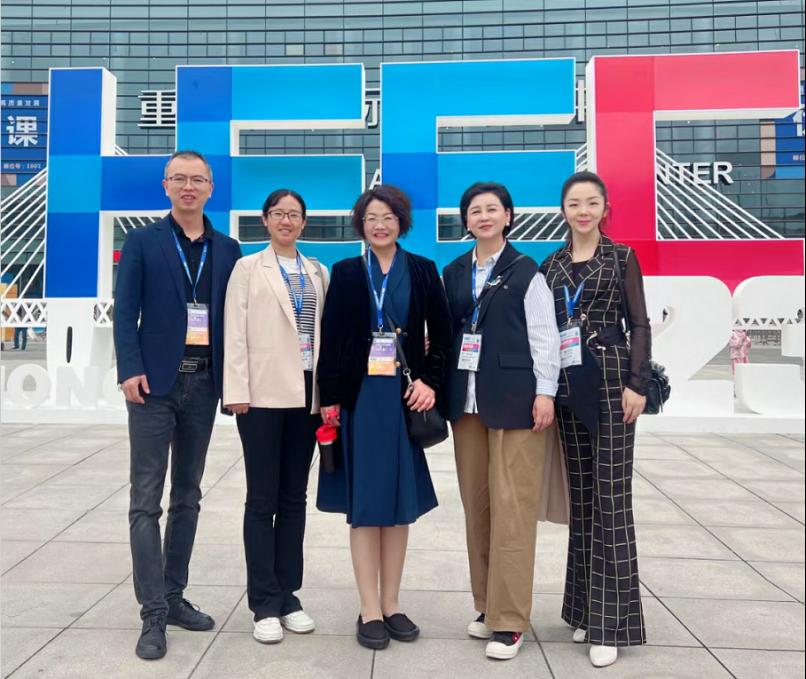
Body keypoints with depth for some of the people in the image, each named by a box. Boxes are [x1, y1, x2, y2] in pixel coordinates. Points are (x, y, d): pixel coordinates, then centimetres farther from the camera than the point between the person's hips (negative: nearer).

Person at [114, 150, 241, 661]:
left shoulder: (227, 249, 10)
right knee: (147, 500, -2)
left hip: (204, 383, 3)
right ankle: (154, 614, 6)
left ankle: (174, 596, 24)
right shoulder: (142, 242, 4)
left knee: (188, 496, 11)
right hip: (155, 381, -3)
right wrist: (130, 370, -14)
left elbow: (234, 316, 9)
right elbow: (126, 312, -2)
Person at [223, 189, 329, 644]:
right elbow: (235, 333, -3)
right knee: (263, 499, 2)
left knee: (295, 498, 10)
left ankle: (287, 596, 21)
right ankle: (265, 603, 11)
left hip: (306, 394, 4)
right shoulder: (249, 268, 4)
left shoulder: (318, 273, 13)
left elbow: (326, 332, 10)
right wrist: (238, 391, -11)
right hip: (264, 393, -3)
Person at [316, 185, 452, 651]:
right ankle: (370, 609, 12)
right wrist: (330, 398, -6)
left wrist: (430, 382, -8)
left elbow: (442, 335, 6)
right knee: (364, 503, 2)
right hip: (359, 397, -1)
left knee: (400, 501, 7)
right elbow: (331, 339, 1)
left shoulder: (423, 271, 6)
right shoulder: (346, 273, 4)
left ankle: (392, 603, 21)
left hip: (406, 395, 1)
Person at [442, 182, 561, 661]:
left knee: (512, 507, -3)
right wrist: (444, 388, 6)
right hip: (466, 400, 5)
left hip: (514, 399, -5)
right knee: (477, 506, 9)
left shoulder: (526, 272, -1)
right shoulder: (454, 273, 12)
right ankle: (488, 605, 23)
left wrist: (545, 393, -10)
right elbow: (447, 332, 12)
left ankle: (509, 619, 7)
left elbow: (544, 336, -4)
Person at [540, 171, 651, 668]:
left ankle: (611, 619, 4)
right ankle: (584, 607, 21)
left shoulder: (622, 258, 2)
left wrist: (638, 383, -12)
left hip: (610, 381, -4)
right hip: (567, 385, 4)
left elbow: (639, 324, -2)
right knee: (580, 496, 10)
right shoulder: (551, 265, 11)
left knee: (611, 498, -4)